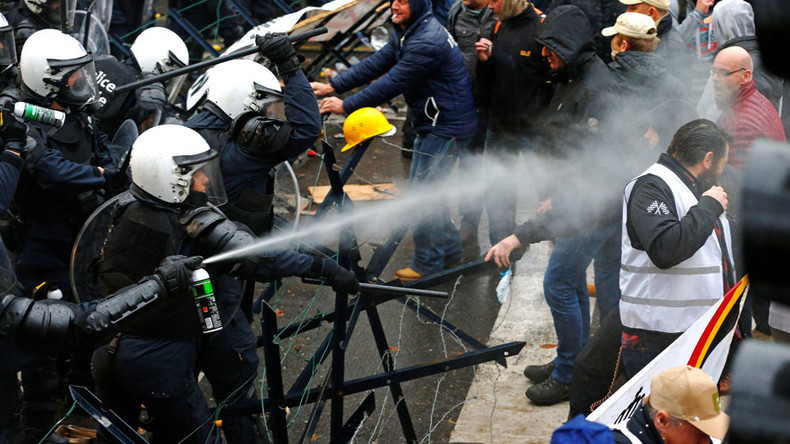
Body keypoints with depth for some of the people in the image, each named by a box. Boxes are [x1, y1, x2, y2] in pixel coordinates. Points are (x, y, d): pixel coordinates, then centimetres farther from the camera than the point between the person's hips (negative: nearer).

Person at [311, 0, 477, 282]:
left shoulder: (427, 43, -27)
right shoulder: (408, 33, 7)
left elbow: (392, 84, -26)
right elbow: (377, 63, 6)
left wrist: (346, 106, -20)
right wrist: (332, 86, -1)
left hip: (446, 128, -11)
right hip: (433, 123, 11)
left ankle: (427, 266, 7)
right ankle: (450, 252, 30)